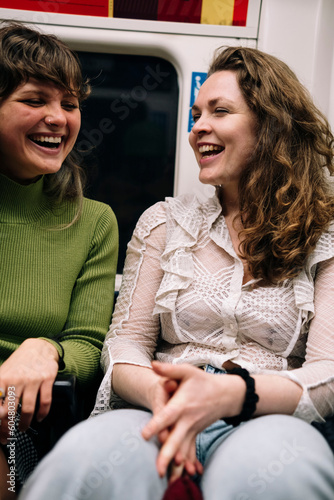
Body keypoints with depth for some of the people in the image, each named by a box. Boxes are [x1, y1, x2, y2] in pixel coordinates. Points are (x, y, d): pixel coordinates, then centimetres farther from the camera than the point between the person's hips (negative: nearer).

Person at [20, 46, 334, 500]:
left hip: (271, 422, -1)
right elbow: (126, 343, 7)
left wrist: (230, 393, -24)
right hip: (164, 416, 2)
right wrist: (160, 395, -16)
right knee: (86, 458, -32)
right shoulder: (165, 222, 13)